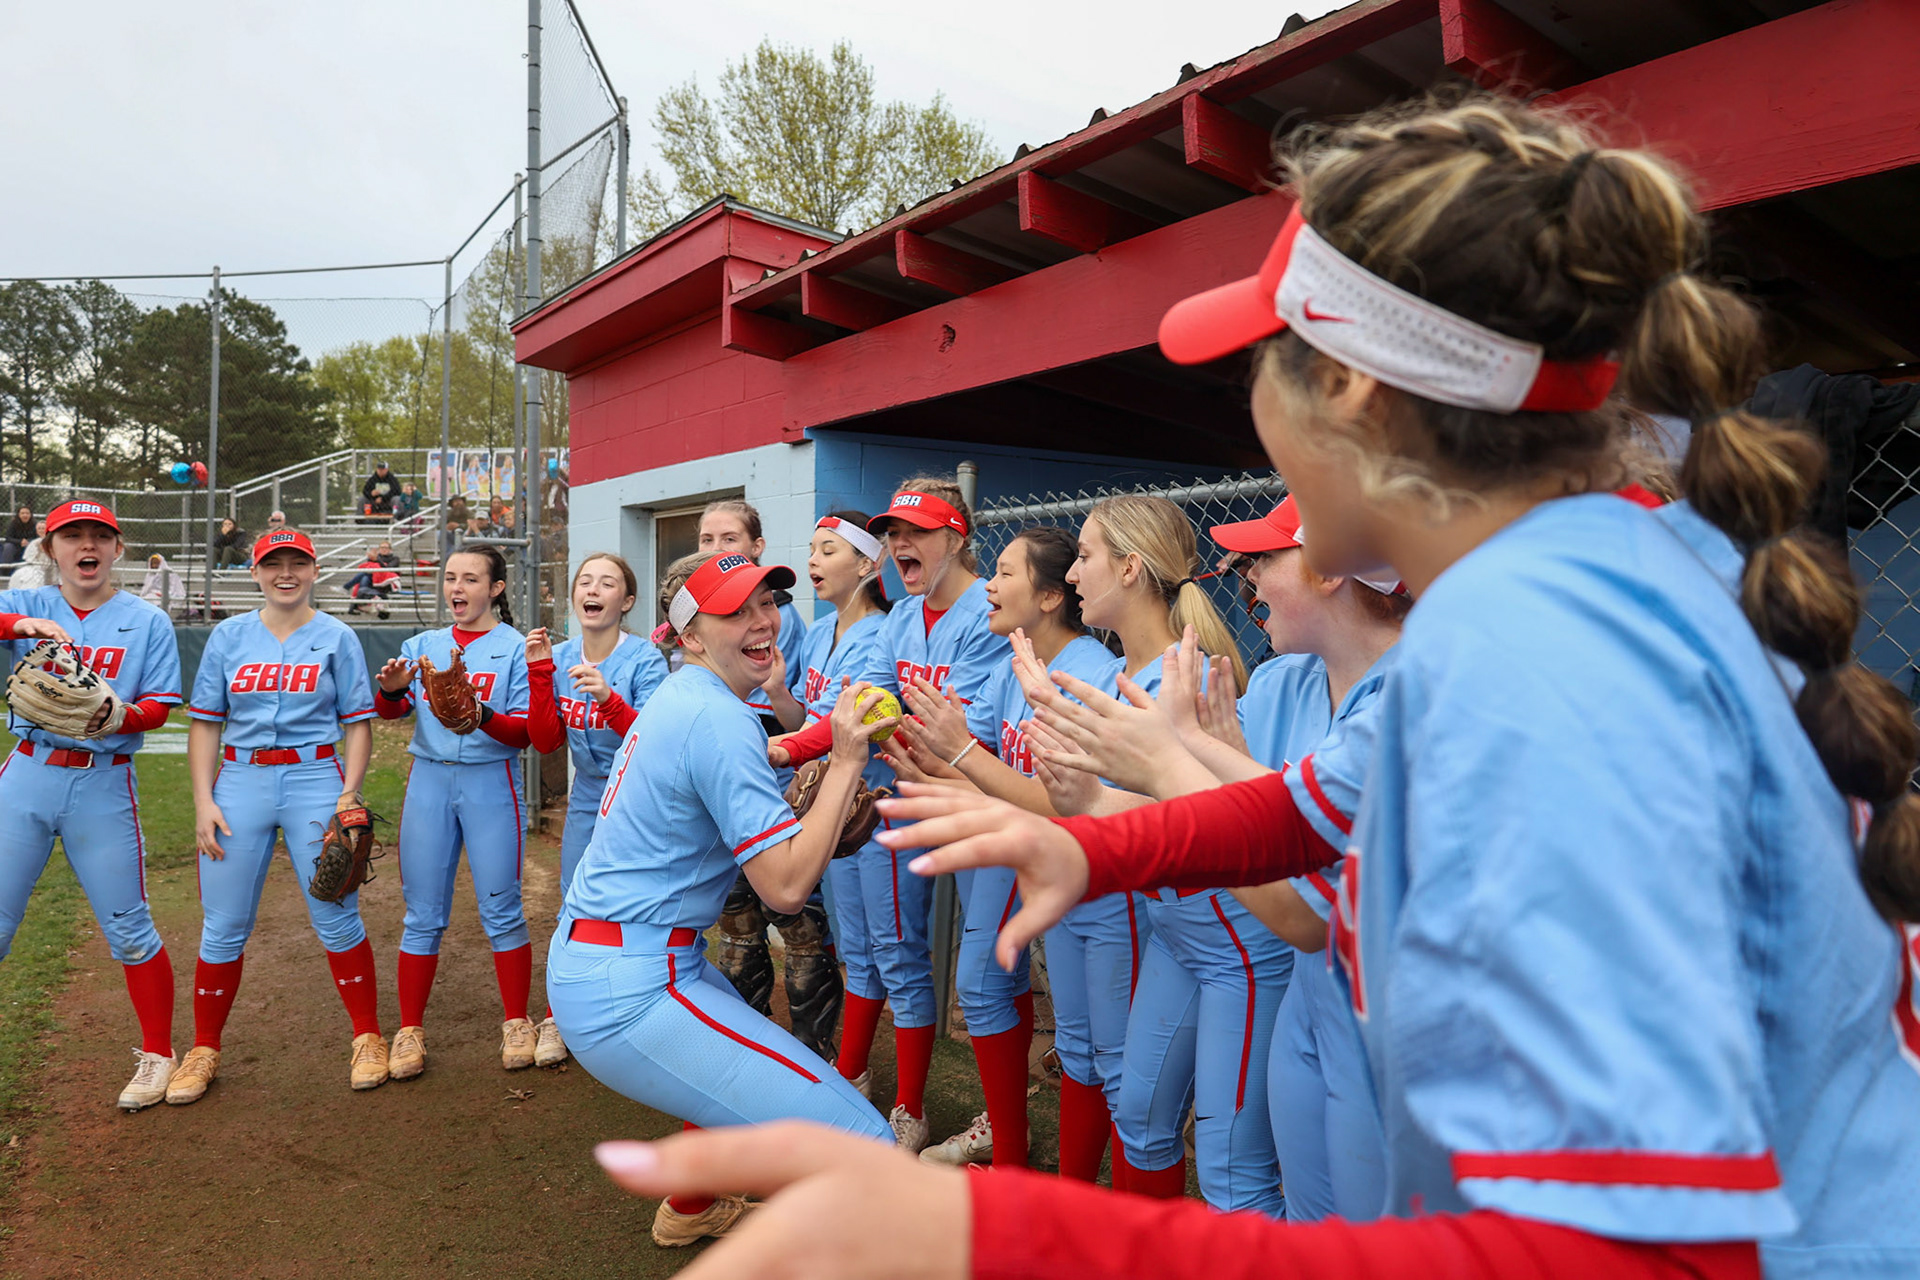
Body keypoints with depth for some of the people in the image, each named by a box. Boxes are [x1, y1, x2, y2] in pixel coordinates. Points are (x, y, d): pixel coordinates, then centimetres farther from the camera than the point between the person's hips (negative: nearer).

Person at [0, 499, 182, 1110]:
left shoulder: (147, 620, 2)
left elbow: (159, 706, -3)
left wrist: (123, 716, -24)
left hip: (103, 785, -1)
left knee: (129, 930, 3)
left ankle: (158, 1053, 19)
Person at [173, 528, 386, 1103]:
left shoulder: (337, 638, 4)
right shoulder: (229, 636, 8)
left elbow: (358, 725, 2)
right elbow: (205, 723, 8)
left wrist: (349, 795, -9)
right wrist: (203, 802, -1)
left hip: (314, 779, -2)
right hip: (240, 780, 2)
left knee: (336, 919, -1)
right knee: (223, 925, 5)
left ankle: (368, 1039, 13)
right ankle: (203, 1051, 23)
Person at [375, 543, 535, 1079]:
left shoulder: (514, 648, 0)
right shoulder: (422, 645, 12)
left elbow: (525, 733, -6)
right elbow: (389, 712, 0)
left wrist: (482, 718, -23)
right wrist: (391, 689, -21)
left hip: (490, 781, -3)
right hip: (429, 779, 3)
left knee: (501, 909, 0)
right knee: (422, 914, 7)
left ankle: (516, 1024, 15)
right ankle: (410, 1030, 18)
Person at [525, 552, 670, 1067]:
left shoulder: (645, 660, -16)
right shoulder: (562, 657, -1)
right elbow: (546, 741, -4)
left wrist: (610, 699, -36)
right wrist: (540, 672, -13)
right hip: (586, 802, 5)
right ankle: (560, 1018, 33)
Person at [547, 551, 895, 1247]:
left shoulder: (678, 696, 11)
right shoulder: (719, 720, -20)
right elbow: (786, 886, -23)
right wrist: (846, 763, -18)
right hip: (627, 996, -11)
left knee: (745, 1057, 39)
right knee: (862, 1144, -16)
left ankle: (690, 1211, 58)